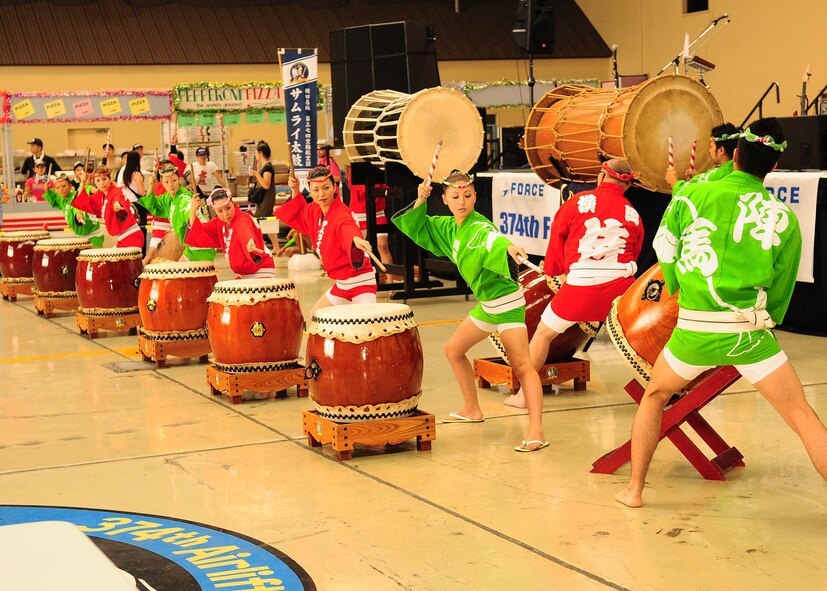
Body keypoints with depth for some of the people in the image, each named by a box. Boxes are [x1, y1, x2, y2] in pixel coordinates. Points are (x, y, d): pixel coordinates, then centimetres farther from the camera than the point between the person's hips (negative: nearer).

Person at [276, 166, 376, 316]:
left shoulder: (342, 214, -23)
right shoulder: (314, 211, 4)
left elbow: (348, 227, -46)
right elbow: (297, 216, 25)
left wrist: (355, 238, -70)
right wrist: (295, 192, 9)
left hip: (360, 281, -9)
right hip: (341, 283, 9)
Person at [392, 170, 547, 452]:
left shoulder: (479, 225, -21)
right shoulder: (449, 227, 5)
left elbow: (493, 239, -43)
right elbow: (416, 228, 15)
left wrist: (509, 247, -66)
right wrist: (420, 202, -3)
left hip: (507, 302, -9)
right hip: (486, 304, 9)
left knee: (521, 365, -19)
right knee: (453, 350, 21)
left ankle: (536, 431, -28)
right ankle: (472, 410, 37)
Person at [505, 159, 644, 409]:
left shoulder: (579, 201, 3)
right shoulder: (632, 214, 11)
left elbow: (557, 235, 10)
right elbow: (634, 254, 17)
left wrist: (553, 270, 24)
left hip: (581, 285, -2)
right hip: (620, 285, 3)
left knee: (544, 332, 13)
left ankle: (523, 394, 17)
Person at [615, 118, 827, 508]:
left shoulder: (692, 194, 0)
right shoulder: (784, 218, 2)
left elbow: (665, 253, 10)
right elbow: (780, 292, 9)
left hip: (694, 329, 1)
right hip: (750, 331, 0)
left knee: (654, 396, 24)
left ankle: (634, 490, 28)